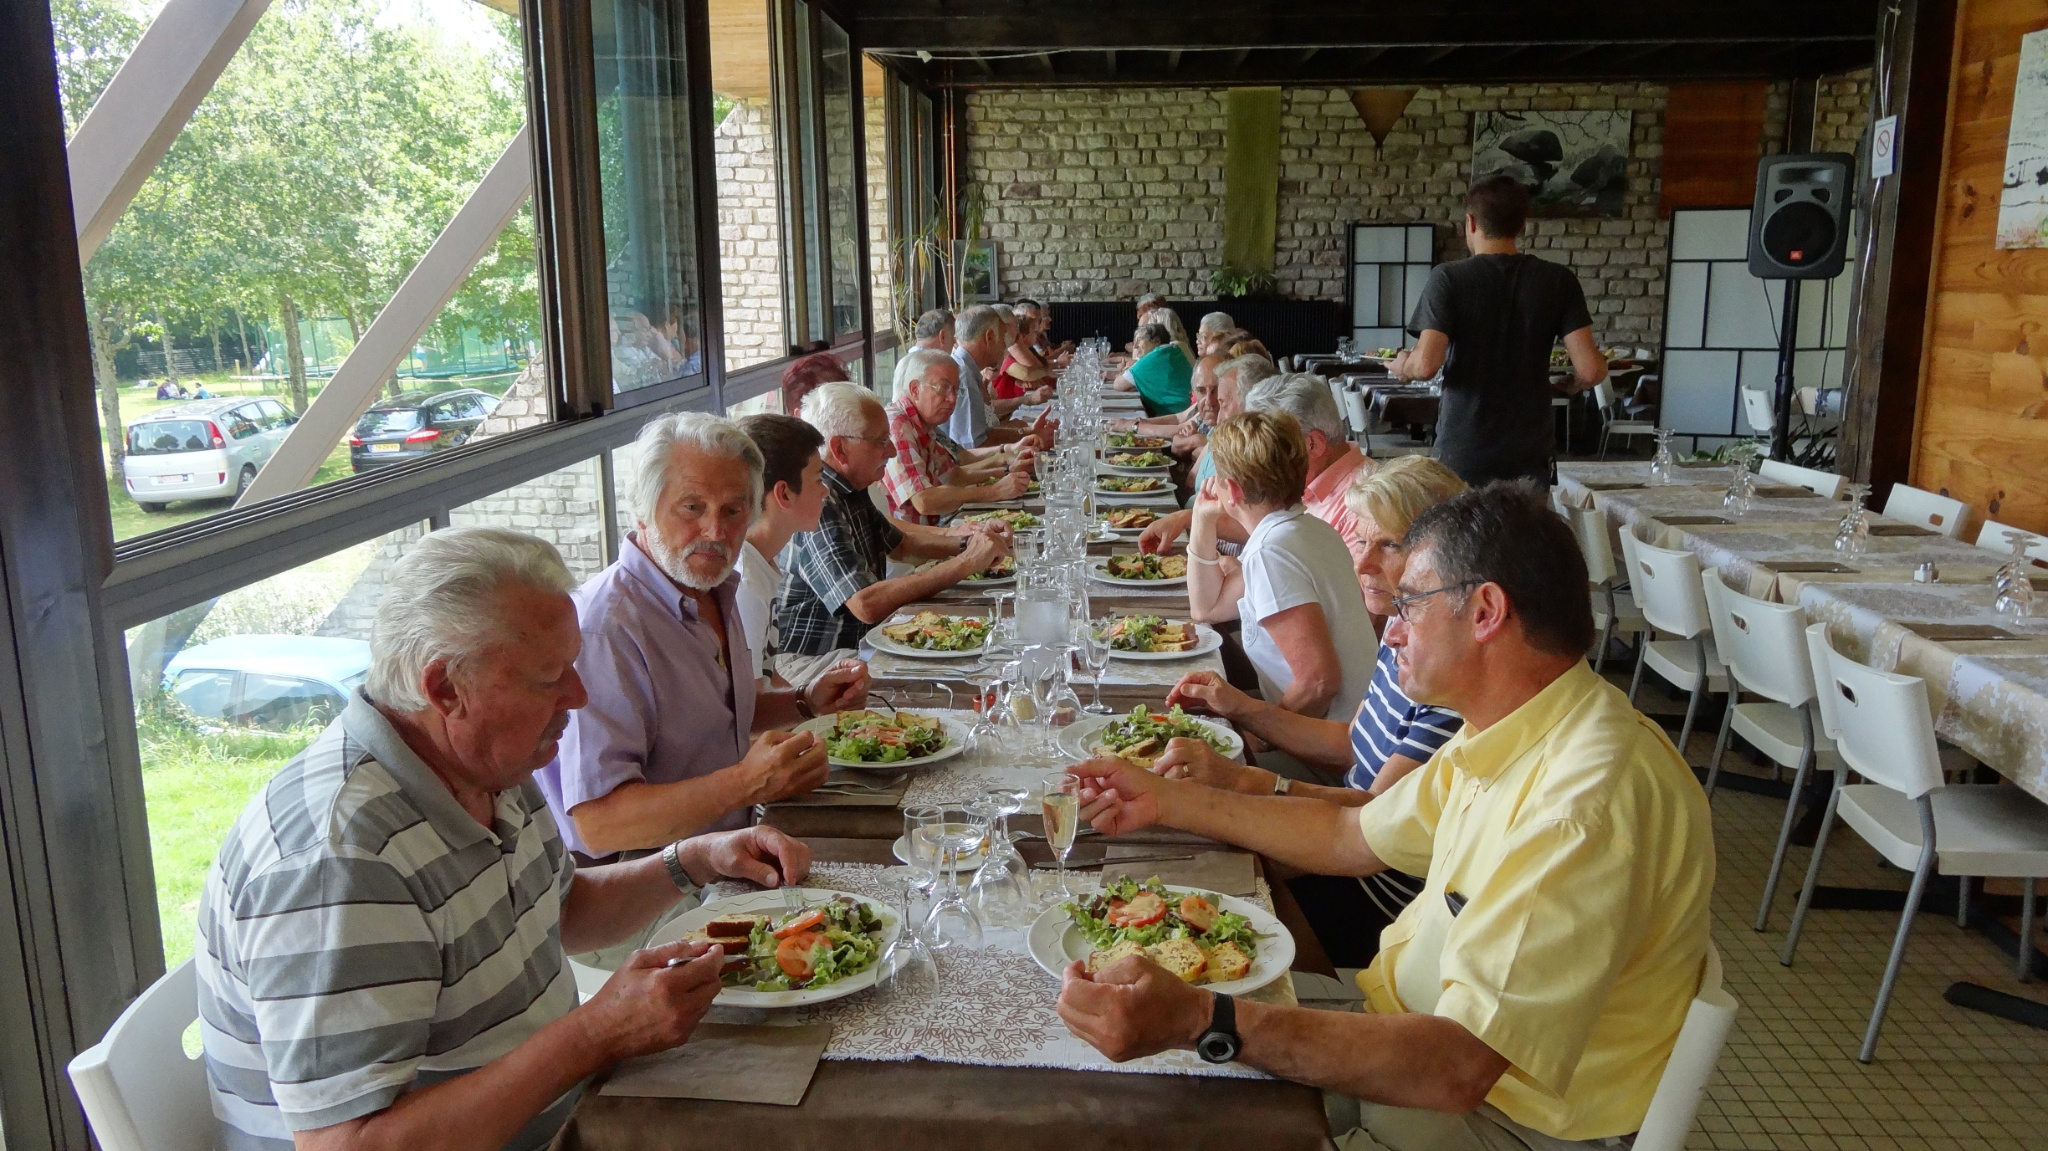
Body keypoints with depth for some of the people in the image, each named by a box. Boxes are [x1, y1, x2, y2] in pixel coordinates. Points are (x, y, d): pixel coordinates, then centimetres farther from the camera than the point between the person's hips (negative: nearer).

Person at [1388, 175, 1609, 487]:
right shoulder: (1558, 280, 0)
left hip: (1462, 454, -2)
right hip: (1529, 452, 2)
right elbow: (1590, 368, -6)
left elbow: (1426, 364, -17)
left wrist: (1400, 367, 5)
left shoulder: (1447, 278, -7)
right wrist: (1575, 384, 17)